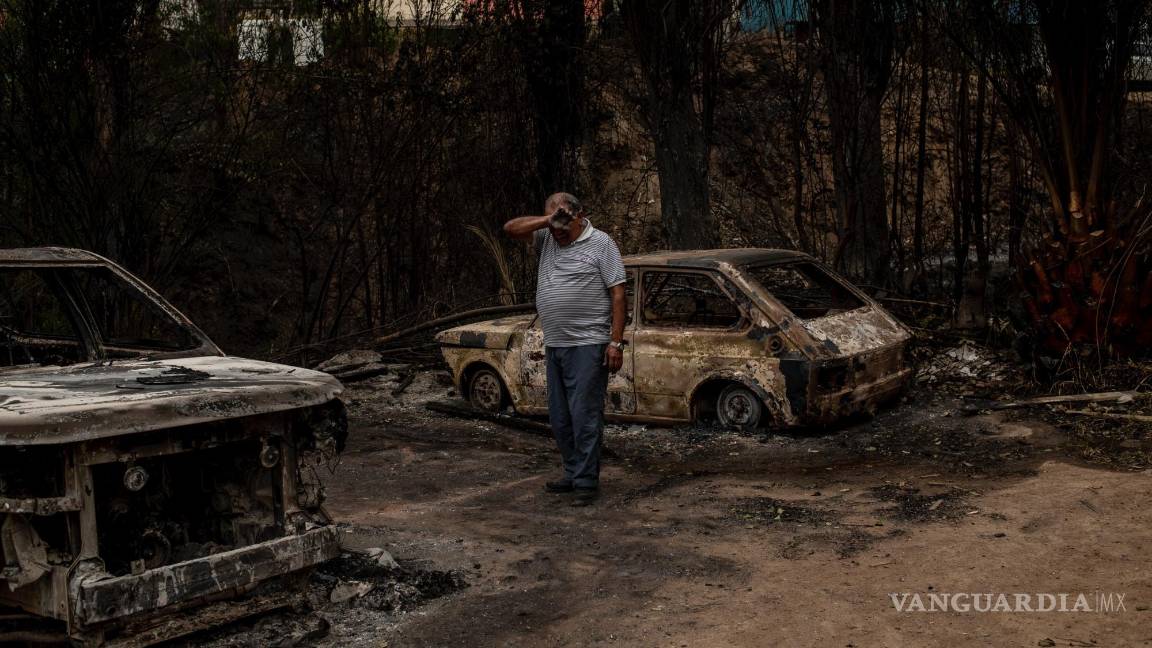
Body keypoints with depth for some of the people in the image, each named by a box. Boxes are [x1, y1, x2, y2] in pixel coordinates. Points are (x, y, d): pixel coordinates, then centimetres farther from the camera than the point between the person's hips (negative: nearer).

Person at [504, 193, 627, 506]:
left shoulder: (600, 243, -3)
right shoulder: (547, 238, 15)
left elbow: (618, 294, -7)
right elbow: (511, 228, 7)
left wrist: (616, 342, -14)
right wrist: (547, 220, -6)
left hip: (587, 345, -7)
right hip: (554, 345, 7)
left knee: (584, 415, -6)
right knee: (560, 418, 12)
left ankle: (587, 481, 0)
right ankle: (572, 474, 24)